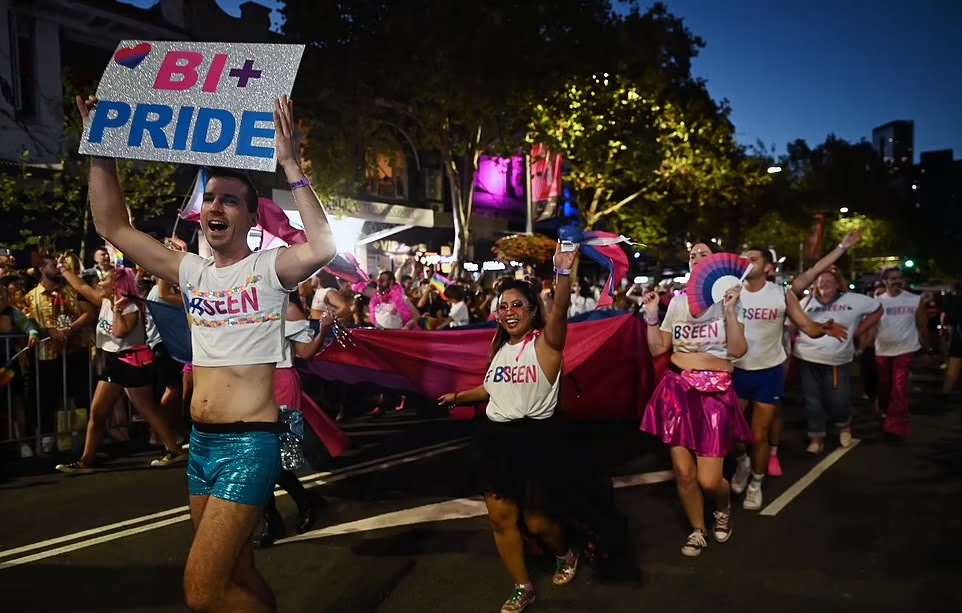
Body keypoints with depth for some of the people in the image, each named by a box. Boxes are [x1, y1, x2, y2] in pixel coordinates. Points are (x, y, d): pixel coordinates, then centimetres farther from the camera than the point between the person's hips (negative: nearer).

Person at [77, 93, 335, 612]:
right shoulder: (191, 271, 9)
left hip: (250, 445, -7)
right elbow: (112, 227, 13)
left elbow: (323, 247, -29)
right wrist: (101, 152, 5)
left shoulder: (268, 269, -8)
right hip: (201, 443, 7)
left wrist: (290, 164, -30)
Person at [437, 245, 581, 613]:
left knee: (537, 520, 7)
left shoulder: (545, 343, -11)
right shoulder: (500, 348, 10)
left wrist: (564, 274, -47)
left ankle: (566, 555, 42)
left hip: (535, 437, -6)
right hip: (496, 437, 6)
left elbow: (559, 313, -33)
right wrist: (459, 397, 17)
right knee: (500, 516, 7)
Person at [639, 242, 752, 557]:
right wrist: (651, 316, 0)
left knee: (708, 479, -6)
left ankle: (723, 507, 30)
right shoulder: (678, 300, 9)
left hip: (715, 390, -3)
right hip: (678, 386, 3)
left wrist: (729, 309, -18)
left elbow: (737, 350, -12)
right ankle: (697, 530, 27)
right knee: (683, 470, 3)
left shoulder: (728, 297, 0)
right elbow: (657, 349, 10)